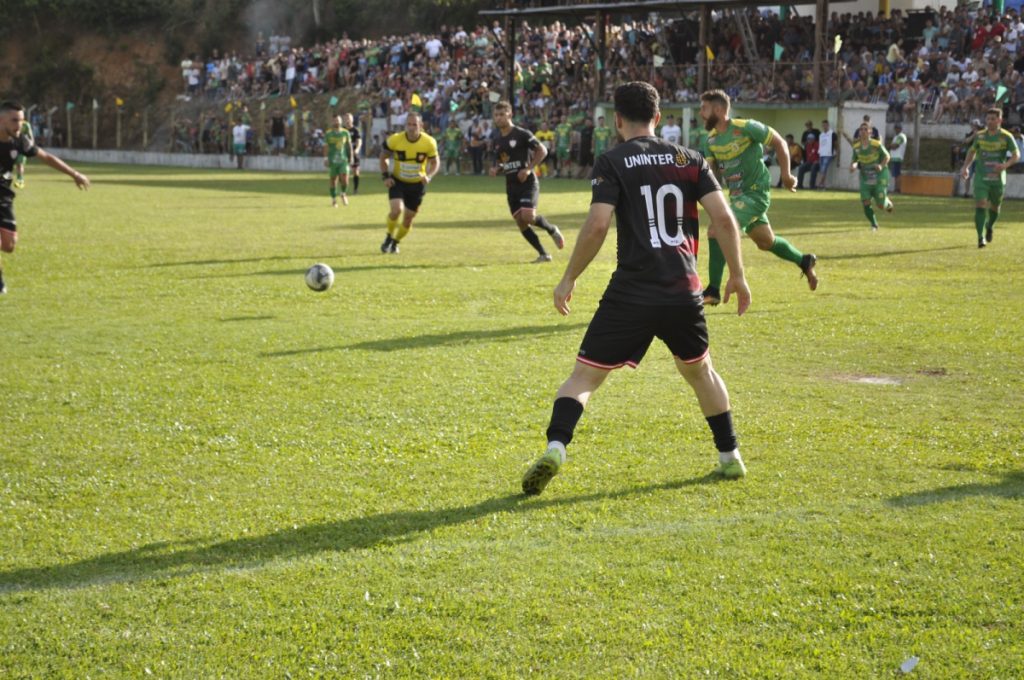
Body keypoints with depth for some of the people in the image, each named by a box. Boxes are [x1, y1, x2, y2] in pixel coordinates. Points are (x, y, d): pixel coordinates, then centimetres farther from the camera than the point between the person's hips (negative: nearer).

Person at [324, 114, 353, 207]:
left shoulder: (345, 133, 4)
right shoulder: (328, 134, -2)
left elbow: (349, 145, 13)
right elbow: (326, 147, 0)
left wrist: (350, 157, 13)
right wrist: (325, 158, -5)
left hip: (343, 160, 1)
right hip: (332, 160, -1)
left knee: (344, 179, -11)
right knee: (333, 179, 4)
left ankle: (343, 193, 18)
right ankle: (333, 199, 17)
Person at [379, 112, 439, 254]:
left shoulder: (429, 142, -16)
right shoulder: (395, 140, -17)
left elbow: (435, 162, -1)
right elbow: (383, 157, 0)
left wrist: (428, 176, -21)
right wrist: (385, 176, -11)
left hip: (417, 184, 2)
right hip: (397, 181, -2)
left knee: (408, 218, 8)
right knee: (396, 209, -25)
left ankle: (395, 242, 35)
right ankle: (389, 237, 3)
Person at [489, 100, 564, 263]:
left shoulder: (522, 134, -9)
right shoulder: (497, 141, 12)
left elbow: (542, 151, -10)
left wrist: (529, 169, -19)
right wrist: (496, 170, 0)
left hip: (527, 182, -7)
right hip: (511, 185, 7)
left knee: (528, 216, -23)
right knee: (520, 222, 1)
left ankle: (552, 230, 7)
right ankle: (543, 254, 11)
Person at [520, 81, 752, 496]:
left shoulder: (612, 163, -2)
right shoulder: (689, 160, 8)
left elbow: (597, 225, -13)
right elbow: (723, 218, 1)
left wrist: (569, 278, -3)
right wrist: (737, 275, 10)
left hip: (631, 294, -3)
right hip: (684, 291, 3)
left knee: (585, 375, 3)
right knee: (699, 370, 26)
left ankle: (555, 448, -18)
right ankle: (730, 457, 30)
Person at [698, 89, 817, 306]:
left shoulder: (746, 128, -18)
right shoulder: (712, 138, 3)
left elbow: (779, 143, -10)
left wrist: (785, 174, -10)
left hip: (756, 193, -8)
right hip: (737, 196, 8)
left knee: (717, 230, -21)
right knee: (766, 241, 21)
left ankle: (713, 291, -17)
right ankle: (805, 261, 45)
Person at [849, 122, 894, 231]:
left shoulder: (876, 144, -14)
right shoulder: (856, 147, -3)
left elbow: (887, 156, -3)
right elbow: (854, 160, 7)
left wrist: (881, 165, -22)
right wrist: (853, 166, -16)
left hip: (879, 175, -3)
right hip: (865, 176, 3)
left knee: (880, 204, -6)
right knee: (866, 202, -10)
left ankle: (888, 202, 33)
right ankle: (874, 225, 9)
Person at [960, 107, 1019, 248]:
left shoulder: (1006, 137, -5)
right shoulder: (980, 136, 2)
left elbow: (1016, 155, -5)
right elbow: (972, 151, 17)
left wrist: (1005, 165, -24)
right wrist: (965, 167, 3)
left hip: (998, 178, 0)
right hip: (981, 177, 0)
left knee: (994, 207, 14)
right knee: (980, 205, -15)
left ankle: (989, 227, 45)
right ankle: (981, 237, -14)